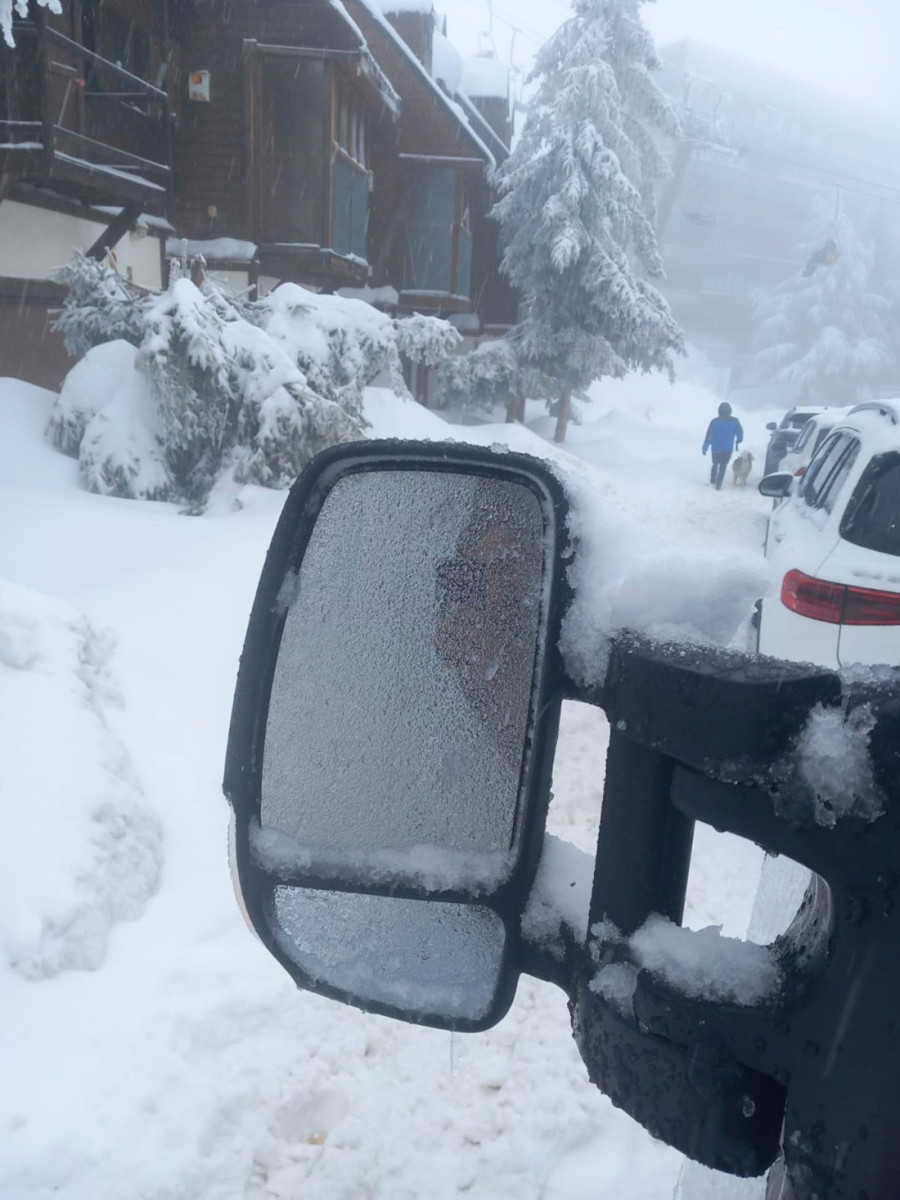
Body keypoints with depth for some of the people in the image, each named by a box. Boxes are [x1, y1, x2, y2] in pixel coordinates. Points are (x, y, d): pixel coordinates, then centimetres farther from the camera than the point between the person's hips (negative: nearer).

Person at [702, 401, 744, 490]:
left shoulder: (715, 421, -10)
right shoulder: (734, 421, -6)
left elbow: (709, 436, -10)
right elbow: (740, 434, 2)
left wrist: (705, 448, -3)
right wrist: (737, 442, 22)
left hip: (716, 448, 0)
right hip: (728, 449, 0)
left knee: (715, 464, 23)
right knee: (723, 466, 10)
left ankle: (713, 481, 29)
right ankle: (718, 485, 6)